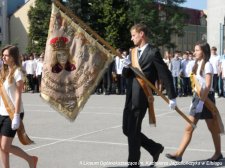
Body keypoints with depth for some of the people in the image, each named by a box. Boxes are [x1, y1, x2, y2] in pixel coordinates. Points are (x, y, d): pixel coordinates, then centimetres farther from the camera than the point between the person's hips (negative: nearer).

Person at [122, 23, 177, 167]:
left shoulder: (153, 52, -9)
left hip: (140, 98, -8)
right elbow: (126, 75, 16)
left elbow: (166, 75, -8)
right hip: (130, 98, 8)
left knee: (133, 131, -3)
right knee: (127, 130, 12)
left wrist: (172, 97, -8)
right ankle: (155, 148, 26)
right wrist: (126, 66, -8)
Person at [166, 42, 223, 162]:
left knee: (212, 128, 6)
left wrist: (202, 100, -22)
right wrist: (196, 98, 14)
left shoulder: (207, 65, -12)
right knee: (189, 128, 1)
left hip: (206, 98, -8)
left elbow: (208, 85, -18)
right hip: (197, 97, 8)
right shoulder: (198, 65, 14)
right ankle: (179, 154, -2)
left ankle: (218, 153, 21)